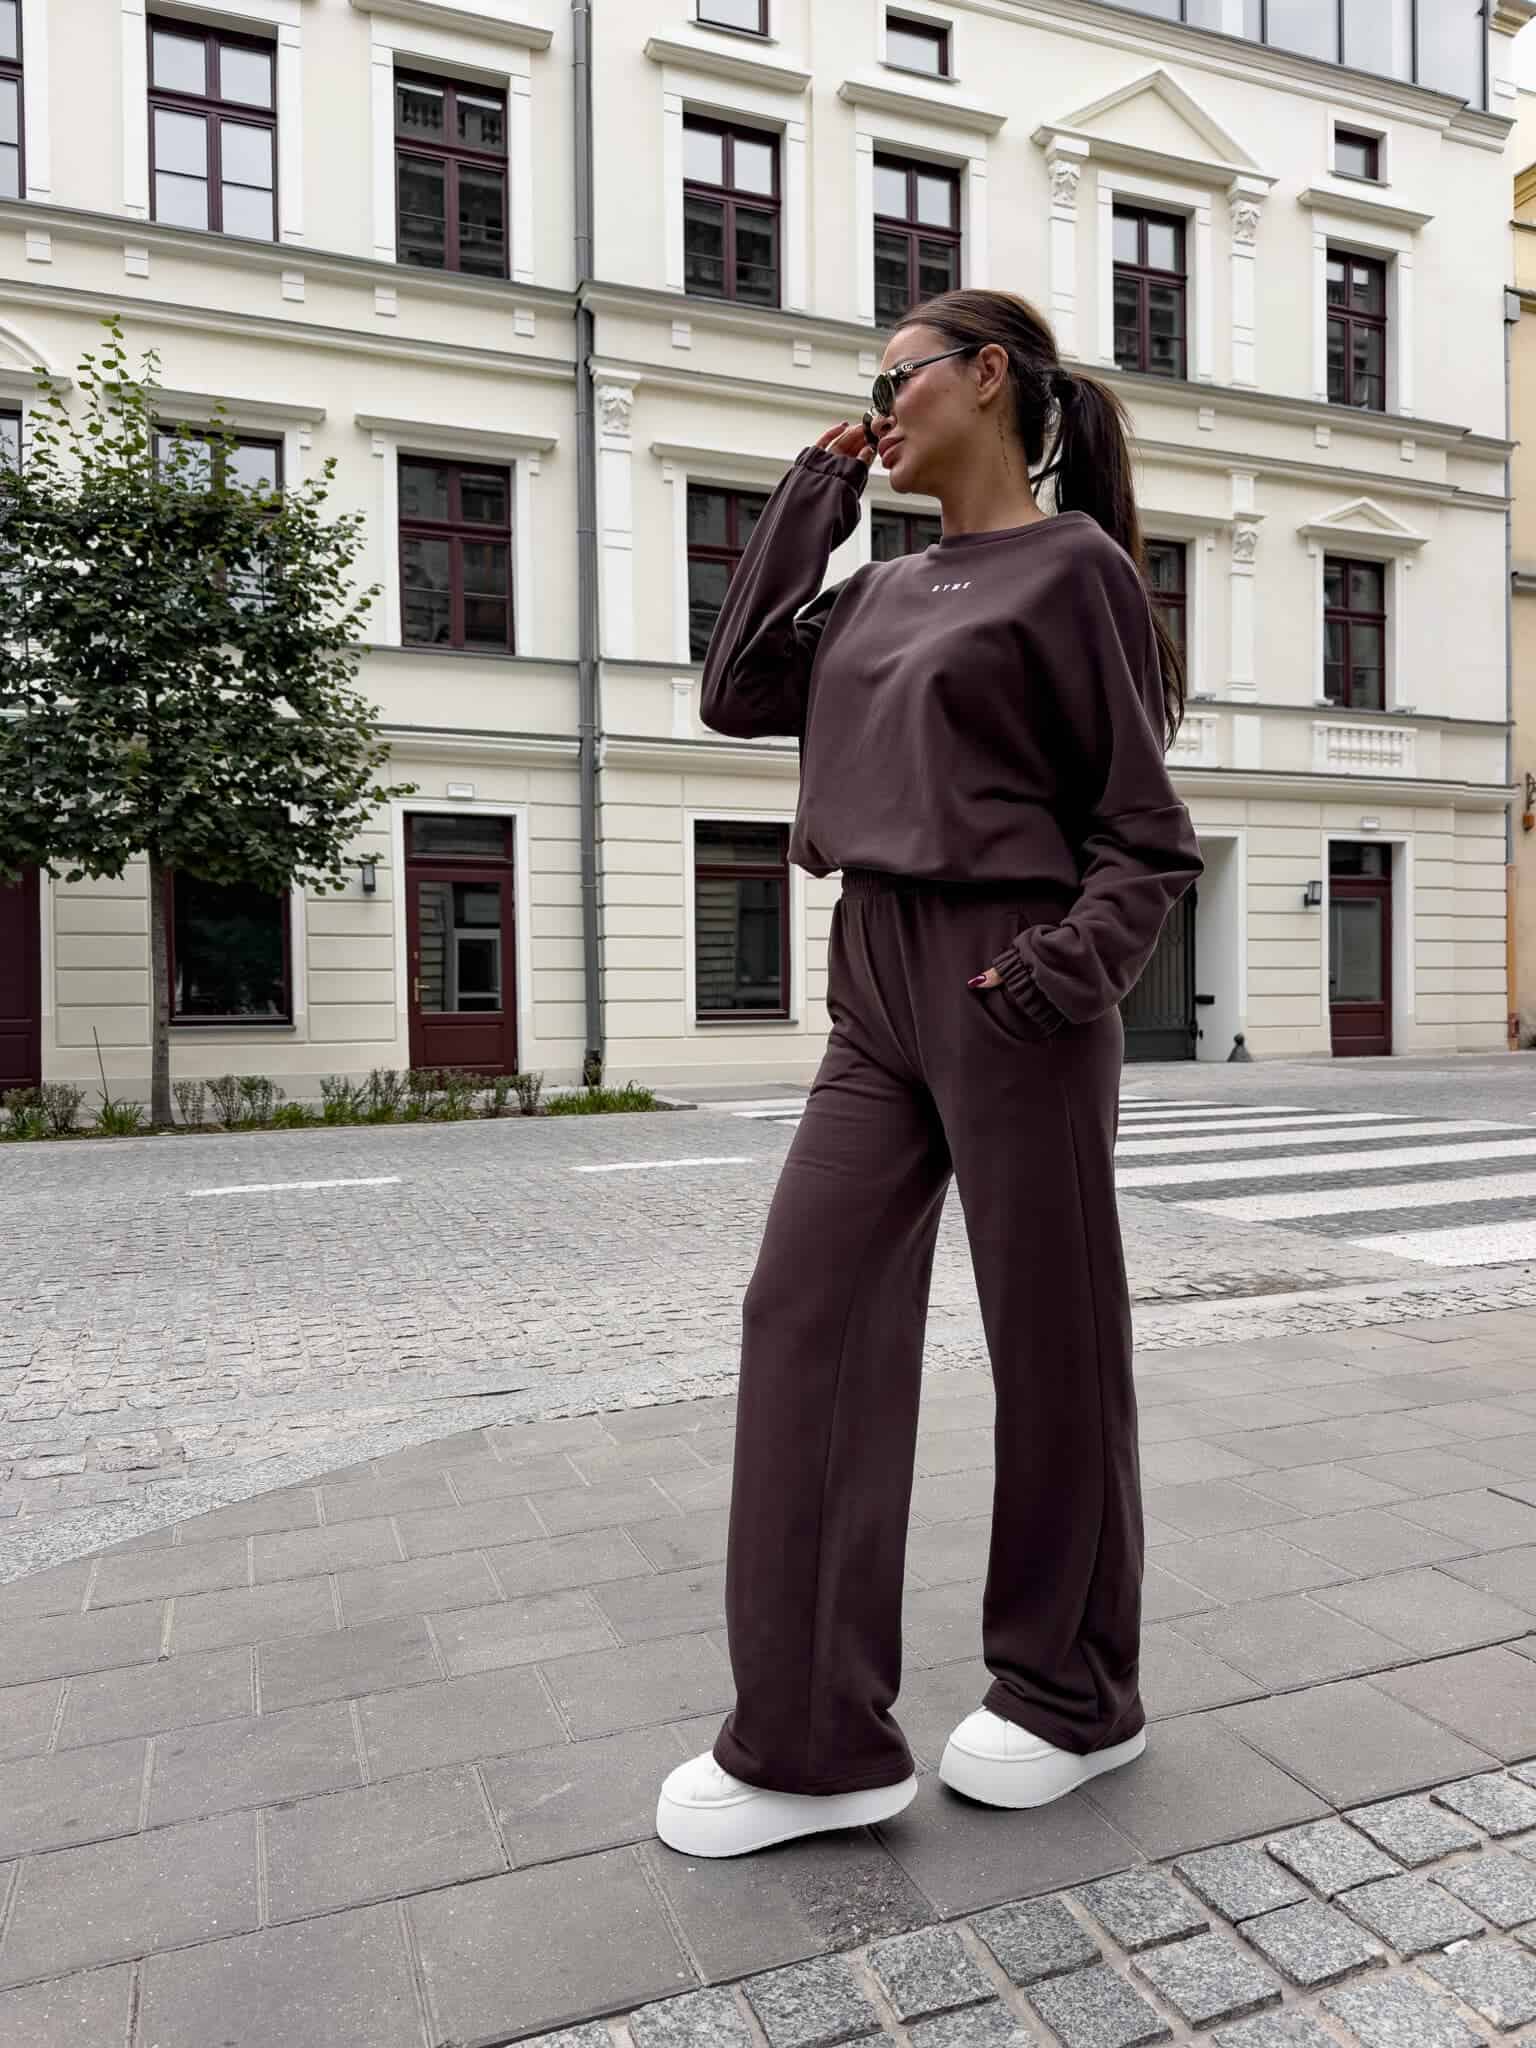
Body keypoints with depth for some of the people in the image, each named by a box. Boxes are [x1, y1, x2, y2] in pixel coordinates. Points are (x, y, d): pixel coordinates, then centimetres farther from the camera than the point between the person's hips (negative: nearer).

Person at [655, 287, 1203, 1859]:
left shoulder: (1072, 567, -1)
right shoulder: (886, 592, 18)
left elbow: (1146, 834, -2)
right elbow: (737, 693, 12)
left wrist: (1073, 964, -19)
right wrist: (810, 499, 13)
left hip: (1006, 990, -7)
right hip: (876, 988, 7)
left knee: (1048, 1345, 5)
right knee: (807, 1315, 0)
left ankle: (1071, 1698, 28)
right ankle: (814, 1740, 10)